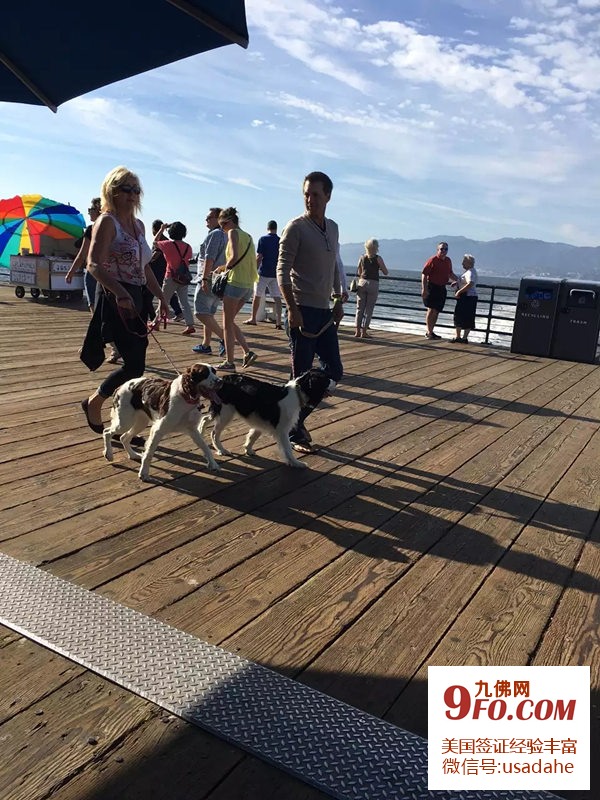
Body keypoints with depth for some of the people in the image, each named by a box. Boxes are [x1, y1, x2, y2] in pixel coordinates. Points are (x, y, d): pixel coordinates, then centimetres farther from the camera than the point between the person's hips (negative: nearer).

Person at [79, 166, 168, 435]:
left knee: (134, 364, 9)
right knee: (135, 365, -11)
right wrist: (120, 292, -34)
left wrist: (161, 297, 19)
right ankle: (93, 403, 13)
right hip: (116, 299, -8)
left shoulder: (138, 225, 15)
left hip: (135, 298, 8)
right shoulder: (107, 222, -9)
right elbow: (94, 264, -21)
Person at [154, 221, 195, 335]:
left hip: (171, 277, -4)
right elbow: (188, 262, 11)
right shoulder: (188, 247, 3)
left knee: (163, 300, 9)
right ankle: (190, 325, -6)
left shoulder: (168, 244, -9)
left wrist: (162, 229, 18)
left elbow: (155, 242, 9)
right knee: (184, 301, 4)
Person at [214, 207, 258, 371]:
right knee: (230, 321, 17)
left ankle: (229, 362, 3)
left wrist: (225, 267, -3)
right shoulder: (247, 236, 19)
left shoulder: (233, 232, -6)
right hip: (249, 285, 8)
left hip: (236, 282, -8)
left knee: (227, 323, 0)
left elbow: (234, 256, -20)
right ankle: (248, 352, 8)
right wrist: (226, 267, 18)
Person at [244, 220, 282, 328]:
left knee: (257, 296, 10)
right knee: (277, 298, 1)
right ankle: (278, 322, -5)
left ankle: (253, 319, 19)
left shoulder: (263, 239, -5)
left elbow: (259, 257, -10)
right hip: (276, 274, 3)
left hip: (264, 273, -3)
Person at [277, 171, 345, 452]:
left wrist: (338, 299, 12)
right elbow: (283, 271, -11)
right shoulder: (296, 228, -7)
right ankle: (294, 432, 13)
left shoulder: (333, 228, 14)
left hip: (325, 312, 8)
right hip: (303, 311, -7)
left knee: (334, 371, 10)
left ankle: (297, 418, 24)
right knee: (302, 375, -2)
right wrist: (292, 309, -18)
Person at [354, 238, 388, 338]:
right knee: (369, 309, 2)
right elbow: (385, 272, 0)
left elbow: (358, 273, 10)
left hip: (362, 282, 3)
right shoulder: (378, 258, -5)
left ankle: (358, 331, 9)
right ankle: (364, 332, 1)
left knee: (360, 308, 9)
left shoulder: (362, 258, 4)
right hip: (373, 284, -3)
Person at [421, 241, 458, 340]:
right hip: (432, 287, -7)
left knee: (436, 311, 9)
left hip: (442, 288, 7)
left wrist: (458, 280, 12)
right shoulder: (433, 260, -10)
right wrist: (424, 289, -20)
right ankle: (429, 332, -3)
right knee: (431, 309, -8)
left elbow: (450, 274, 26)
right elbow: (424, 274, -13)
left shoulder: (448, 261, 11)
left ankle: (430, 331, 18)